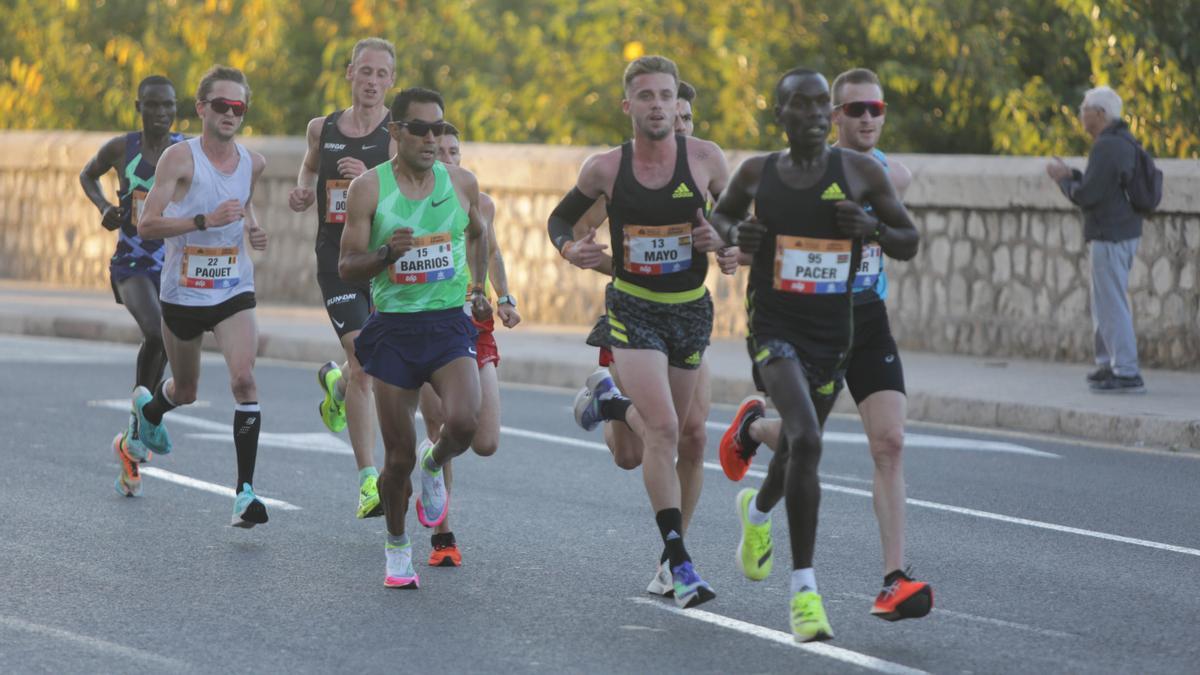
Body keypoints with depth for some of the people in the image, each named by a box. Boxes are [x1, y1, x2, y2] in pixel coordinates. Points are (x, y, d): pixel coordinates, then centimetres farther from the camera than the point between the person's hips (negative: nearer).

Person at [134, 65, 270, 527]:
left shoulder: (252, 163, 2)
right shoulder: (180, 158, -13)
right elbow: (147, 225, -19)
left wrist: (252, 227, 4)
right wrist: (205, 220, -30)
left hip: (234, 293, 2)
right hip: (182, 293, -2)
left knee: (244, 378, -20)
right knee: (185, 391, 16)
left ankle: (245, 490, -19)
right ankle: (148, 409, 55)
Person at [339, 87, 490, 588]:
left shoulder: (462, 183, 4)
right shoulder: (369, 188, -4)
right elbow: (347, 268, -4)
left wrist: (477, 288, 18)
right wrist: (387, 253, -21)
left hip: (450, 324, 1)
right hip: (393, 328, -1)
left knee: (464, 422, -25)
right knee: (398, 457, 1)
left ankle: (435, 467, 11)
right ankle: (397, 547, 26)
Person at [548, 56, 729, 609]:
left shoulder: (705, 158, -5)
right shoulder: (605, 169, -5)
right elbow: (561, 216, 12)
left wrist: (723, 238, -15)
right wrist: (569, 247, -10)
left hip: (692, 310, 3)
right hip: (633, 310, -3)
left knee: (666, 432, 14)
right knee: (663, 429, -18)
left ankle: (608, 401, 48)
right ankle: (679, 563, -14)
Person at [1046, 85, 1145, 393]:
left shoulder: (1106, 147, -19)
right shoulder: (1124, 142, 13)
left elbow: (1086, 196, -21)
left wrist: (1062, 179, -3)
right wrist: (1071, 175, 13)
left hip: (1110, 238, -10)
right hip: (1124, 232, 10)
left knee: (1111, 305, -7)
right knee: (1106, 301, 19)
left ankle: (1127, 374, -7)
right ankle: (1109, 364, 26)